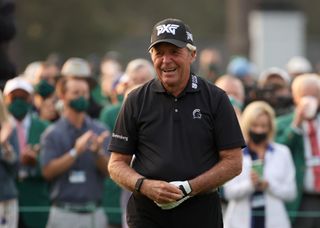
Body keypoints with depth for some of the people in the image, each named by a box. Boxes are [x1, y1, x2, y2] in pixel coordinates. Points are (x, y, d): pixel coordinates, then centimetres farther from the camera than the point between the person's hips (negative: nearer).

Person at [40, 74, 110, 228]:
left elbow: (109, 170, 1)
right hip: (65, 213, -3)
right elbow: (48, 171, -10)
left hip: (95, 213, 3)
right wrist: (75, 152, -20)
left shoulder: (99, 131, 9)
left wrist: (98, 152, -19)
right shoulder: (52, 134, 1)